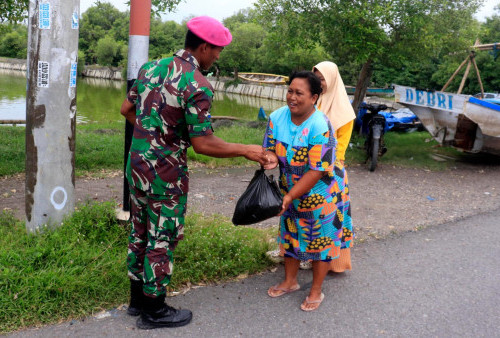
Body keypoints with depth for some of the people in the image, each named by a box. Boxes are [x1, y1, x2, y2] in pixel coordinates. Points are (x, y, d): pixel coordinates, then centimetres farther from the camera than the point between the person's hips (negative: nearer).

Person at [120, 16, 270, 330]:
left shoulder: (151, 67, 5)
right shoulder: (198, 85, -20)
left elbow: (126, 109, 14)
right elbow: (203, 143, -21)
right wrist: (247, 150, -11)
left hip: (137, 164, 8)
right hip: (166, 174, -8)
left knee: (140, 233, 18)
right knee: (162, 241, 6)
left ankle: (138, 299, 33)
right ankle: (154, 311, 21)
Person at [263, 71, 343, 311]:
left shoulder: (320, 127, -28)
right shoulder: (277, 118, -10)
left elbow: (317, 171, -28)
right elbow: (270, 150, -3)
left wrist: (290, 196, -29)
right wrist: (270, 158, -28)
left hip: (318, 194, -6)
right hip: (290, 192, 6)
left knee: (319, 240, 9)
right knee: (290, 234, 19)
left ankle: (316, 291, 27)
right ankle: (290, 281, 40)